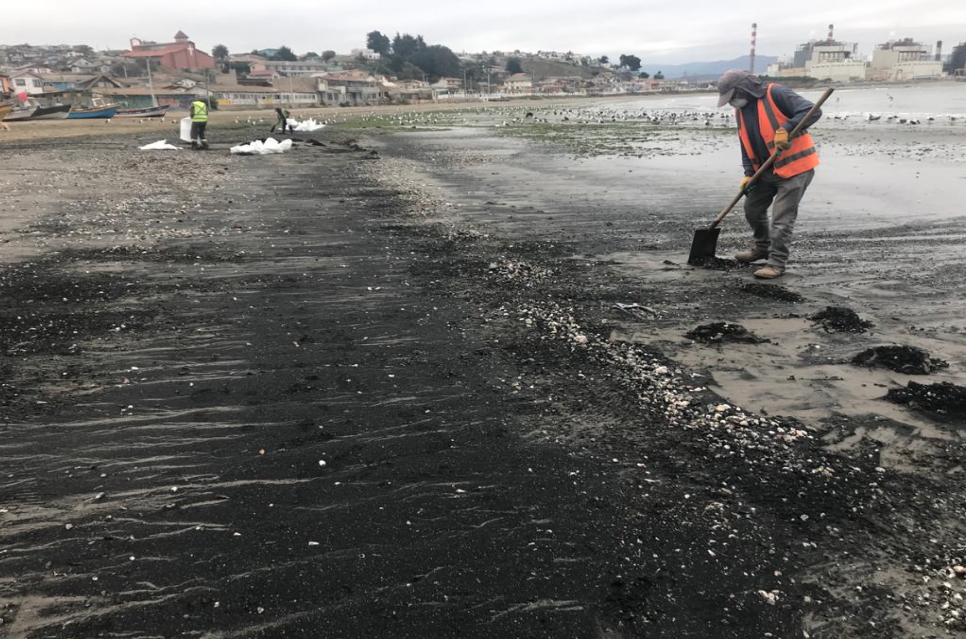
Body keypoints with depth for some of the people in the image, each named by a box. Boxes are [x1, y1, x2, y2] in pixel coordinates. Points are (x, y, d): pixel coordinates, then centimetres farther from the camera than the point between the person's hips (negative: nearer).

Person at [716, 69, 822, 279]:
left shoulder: (775, 94, -16)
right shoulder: (740, 110, 8)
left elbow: (812, 111, -22)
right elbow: (746, 145, 10)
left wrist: (785, 129, -32)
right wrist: (749, 173, 0)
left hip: (795, 166, -8)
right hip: (767, 170, 8)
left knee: (782, 217, -8)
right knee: (752, 209, 16)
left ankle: (777, 263, 2)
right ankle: (762, 248, 37)